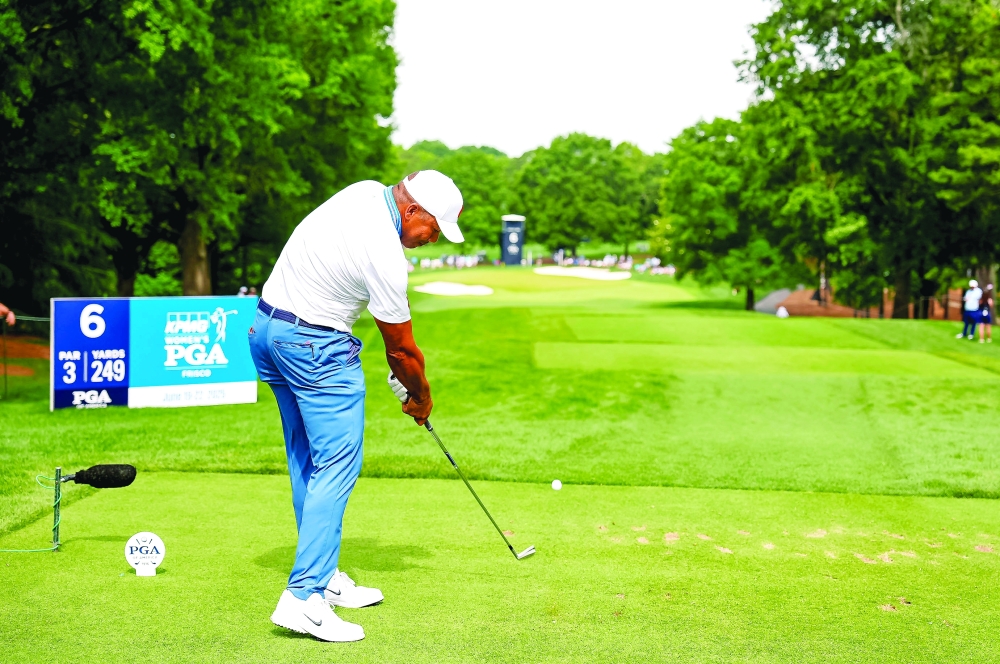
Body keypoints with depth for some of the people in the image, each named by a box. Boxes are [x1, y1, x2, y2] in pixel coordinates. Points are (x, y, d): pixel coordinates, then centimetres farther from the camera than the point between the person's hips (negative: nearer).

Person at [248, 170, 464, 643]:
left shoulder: (367, 192, 3)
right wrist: (421, 399, 8)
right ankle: (304, 597, -16)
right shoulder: (385, 257, -23)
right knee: (336, 465, -10)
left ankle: (321, 576, 20)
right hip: (315, 348, -10)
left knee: (306, 461, 13)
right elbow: (401, 348, -11)